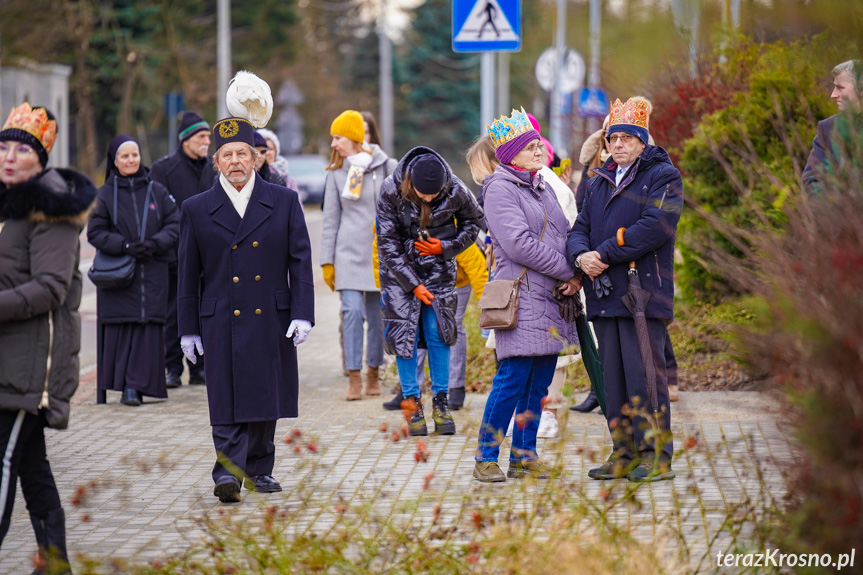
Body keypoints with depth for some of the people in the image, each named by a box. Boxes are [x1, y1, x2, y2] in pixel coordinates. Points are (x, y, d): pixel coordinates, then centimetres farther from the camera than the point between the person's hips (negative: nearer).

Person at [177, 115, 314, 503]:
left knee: (265, 398, 9)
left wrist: (302, 313, -5)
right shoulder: (197, 210, 5)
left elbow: (300, 262, 4)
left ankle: (259, 470, 22)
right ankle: (228, 473, -16)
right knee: (228, 402, -10)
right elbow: (188, 275, 8)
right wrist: (188, 329, 6)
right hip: (221, 322, -1)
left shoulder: (284, 202, 5)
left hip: (272, 321, 1)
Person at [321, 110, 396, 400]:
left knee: (377, 314, 5)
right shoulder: (336, 173, 7)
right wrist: (327, 261, 5)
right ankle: (354, 377, -9)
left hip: (381, 253, 0)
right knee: (352, 311, -12)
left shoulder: (387, 167, 1)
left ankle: (373, 373, 18)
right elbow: (330, 219, 9)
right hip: (349, 253, 0)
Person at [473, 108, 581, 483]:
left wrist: (576, 275, -1)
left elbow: (564, 235, 19)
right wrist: (569, 271, -12)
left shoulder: (542, 186, 19)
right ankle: (486, 458, -2)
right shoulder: (501, 188, -7)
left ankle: (524, 457, 14)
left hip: (553, 297, 8)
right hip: (522, 296, -8)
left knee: (539, 382, 8)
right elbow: (519, 244, -16)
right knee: (513, 379, -10)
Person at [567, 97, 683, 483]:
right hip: (604, 294, 7)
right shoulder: (599, 183, 22)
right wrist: (581, 255, -7)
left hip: (643, 291, -7)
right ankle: (624, 454, 15)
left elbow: (655, 226, -15)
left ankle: (656, 455, -3)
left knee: (644, 375, -8)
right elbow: (580, 229, 18)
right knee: (613, 376, 8)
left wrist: (604, 254, -16)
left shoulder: (663, 177, -1)